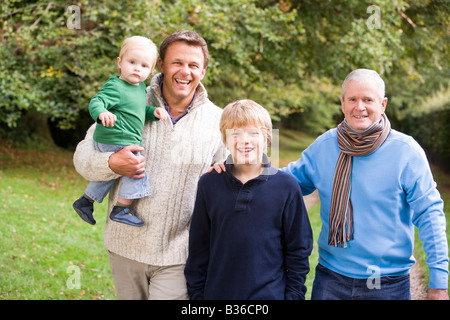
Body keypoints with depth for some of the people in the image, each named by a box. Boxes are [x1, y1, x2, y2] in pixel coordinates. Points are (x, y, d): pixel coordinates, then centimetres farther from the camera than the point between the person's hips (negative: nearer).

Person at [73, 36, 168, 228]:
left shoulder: (141, 87, 9)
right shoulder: (115, 87, -20)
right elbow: (96, 102, -30)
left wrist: (153, 112, 5)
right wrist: (101, 113, -51)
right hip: (115, 143, -10)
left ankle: (85, 201, 40)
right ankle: (120, 210, 3)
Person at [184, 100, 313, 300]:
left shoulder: (286, 186, -3)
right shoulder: (209, 184, 1)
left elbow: (299, 250, 2)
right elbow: (198, 248, 6)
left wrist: (294, 294, -1)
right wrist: (196, 293, 5)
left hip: (270, 294, -1)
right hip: (216, 293, 2)